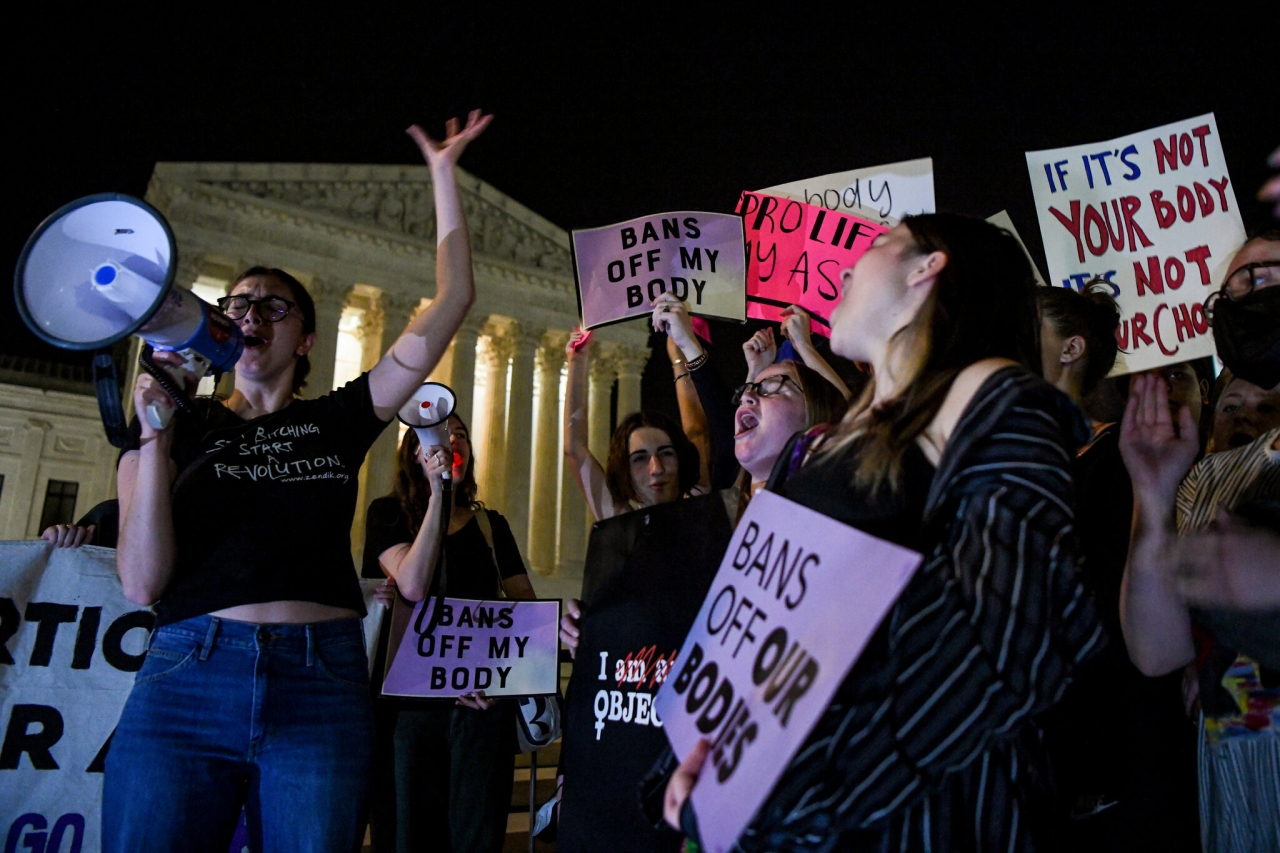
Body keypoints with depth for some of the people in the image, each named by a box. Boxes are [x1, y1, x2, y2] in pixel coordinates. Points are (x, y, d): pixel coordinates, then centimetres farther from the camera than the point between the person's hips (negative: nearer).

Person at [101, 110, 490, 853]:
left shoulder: (339, 421, 11)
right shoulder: (180, 430, 13)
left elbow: (453, 300, 9)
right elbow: (144, 583, 0)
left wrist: (444, 173, 12)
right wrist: (156, 435, -7)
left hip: (322, 686, 0)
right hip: (185, 680, 0)